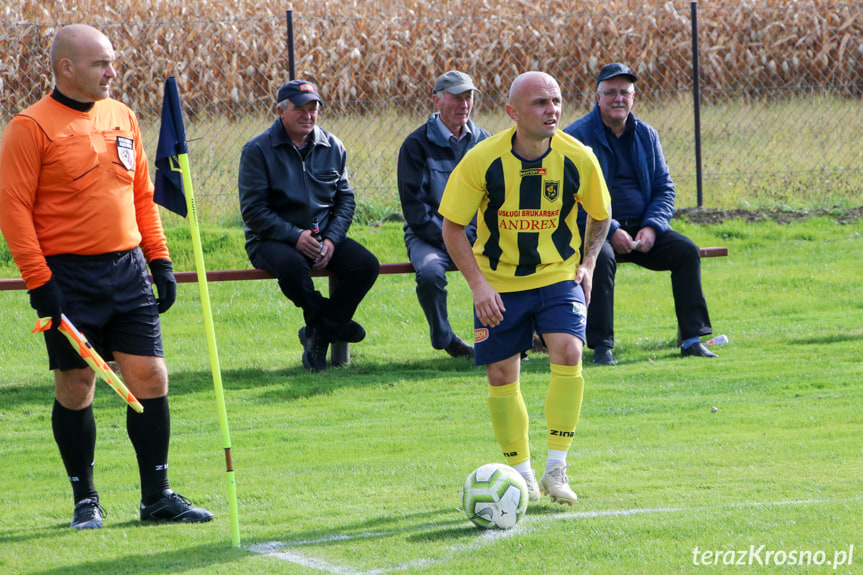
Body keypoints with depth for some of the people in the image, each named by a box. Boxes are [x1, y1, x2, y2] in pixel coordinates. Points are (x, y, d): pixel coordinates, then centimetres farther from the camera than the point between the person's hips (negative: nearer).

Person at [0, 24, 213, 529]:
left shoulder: (123, 118, 12)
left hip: (128, 270, 5)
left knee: (150, 377, 0)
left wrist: (160, 259, 11)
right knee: (76, 387, 1)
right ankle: (85, 500, 14)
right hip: (69, 276, -5)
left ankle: (158, 495, 9)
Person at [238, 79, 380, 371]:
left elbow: (345, 199, 10)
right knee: (291, 266, -38)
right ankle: (334, 323, -10)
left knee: (366, 265, -20)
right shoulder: (258, 150, -6)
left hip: (323, 236, 4)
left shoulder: (332, 147, 8)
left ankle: (319, 335, -9)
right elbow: (253, 210, -11)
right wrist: (295, 236, -21)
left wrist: (331, 239, -8)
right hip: (272, 239, -4)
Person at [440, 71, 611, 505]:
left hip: (559, 275, 0)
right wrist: (478, 284, -16)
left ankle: (556, 469, -13)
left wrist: (587, 265, 0)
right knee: (501, 375, 1)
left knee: (568, 353, -22)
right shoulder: (483, 160, -16)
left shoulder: (578, 159, -12)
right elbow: (452, 226, -8)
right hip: (498, 282, 0)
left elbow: (599, 216, 9)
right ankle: (521, 473, 20)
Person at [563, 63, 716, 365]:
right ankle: (601, 347, -31)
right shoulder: (576, 136, -5)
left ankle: (692, 339, -11)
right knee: (601, 257, -36)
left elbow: (664, 188, 12)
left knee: (686, 251, -16)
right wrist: (610, 231, -22)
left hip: (641, 229, 5)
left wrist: (652, 227, -9)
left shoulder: (646, 135, 11)